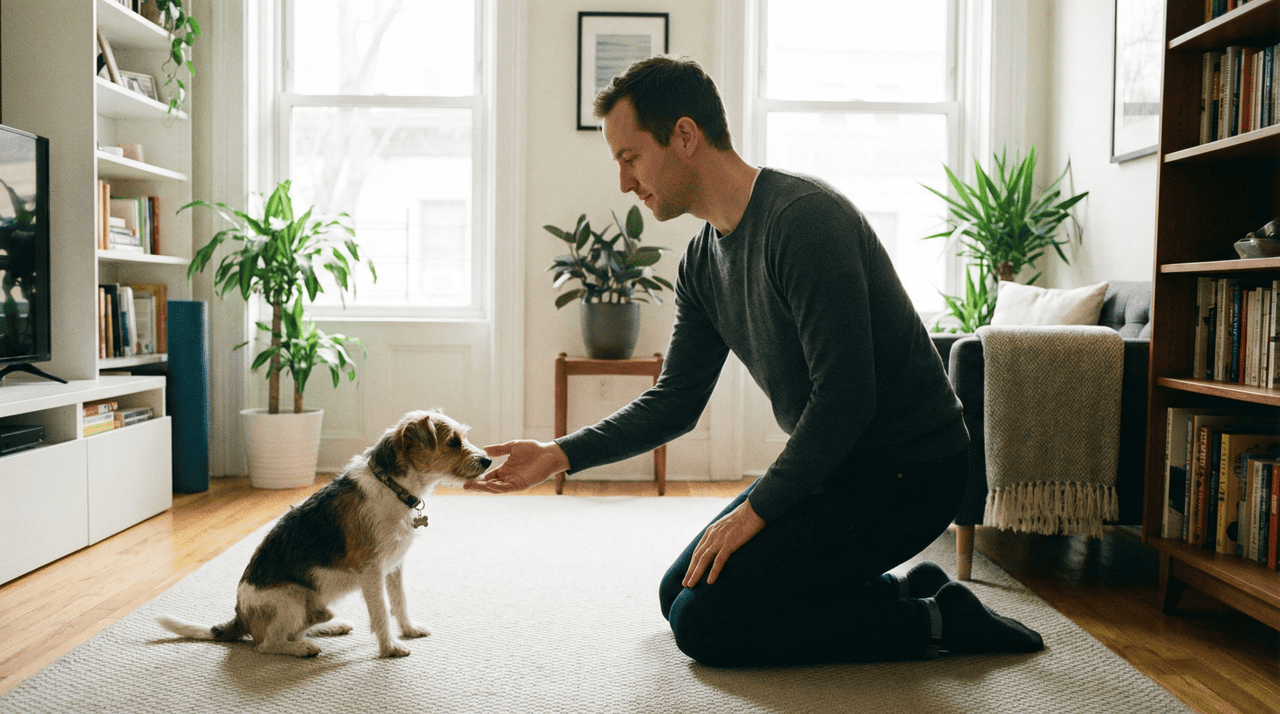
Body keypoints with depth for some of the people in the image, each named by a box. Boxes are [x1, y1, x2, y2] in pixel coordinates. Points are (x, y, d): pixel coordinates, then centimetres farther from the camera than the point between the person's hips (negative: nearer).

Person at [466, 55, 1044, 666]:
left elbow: (846, 395, -26)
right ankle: (902, 591, 13)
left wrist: (755, 509, -19)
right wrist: (561, 454, 0)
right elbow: (675, 402, 9)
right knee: (679, 594, 13)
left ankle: (933, 620, 0)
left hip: (905, 472, -9)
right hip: (831, 465, 9)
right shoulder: (701, 263, 5)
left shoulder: (803, 216, -22)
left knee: (706, 624, -12)